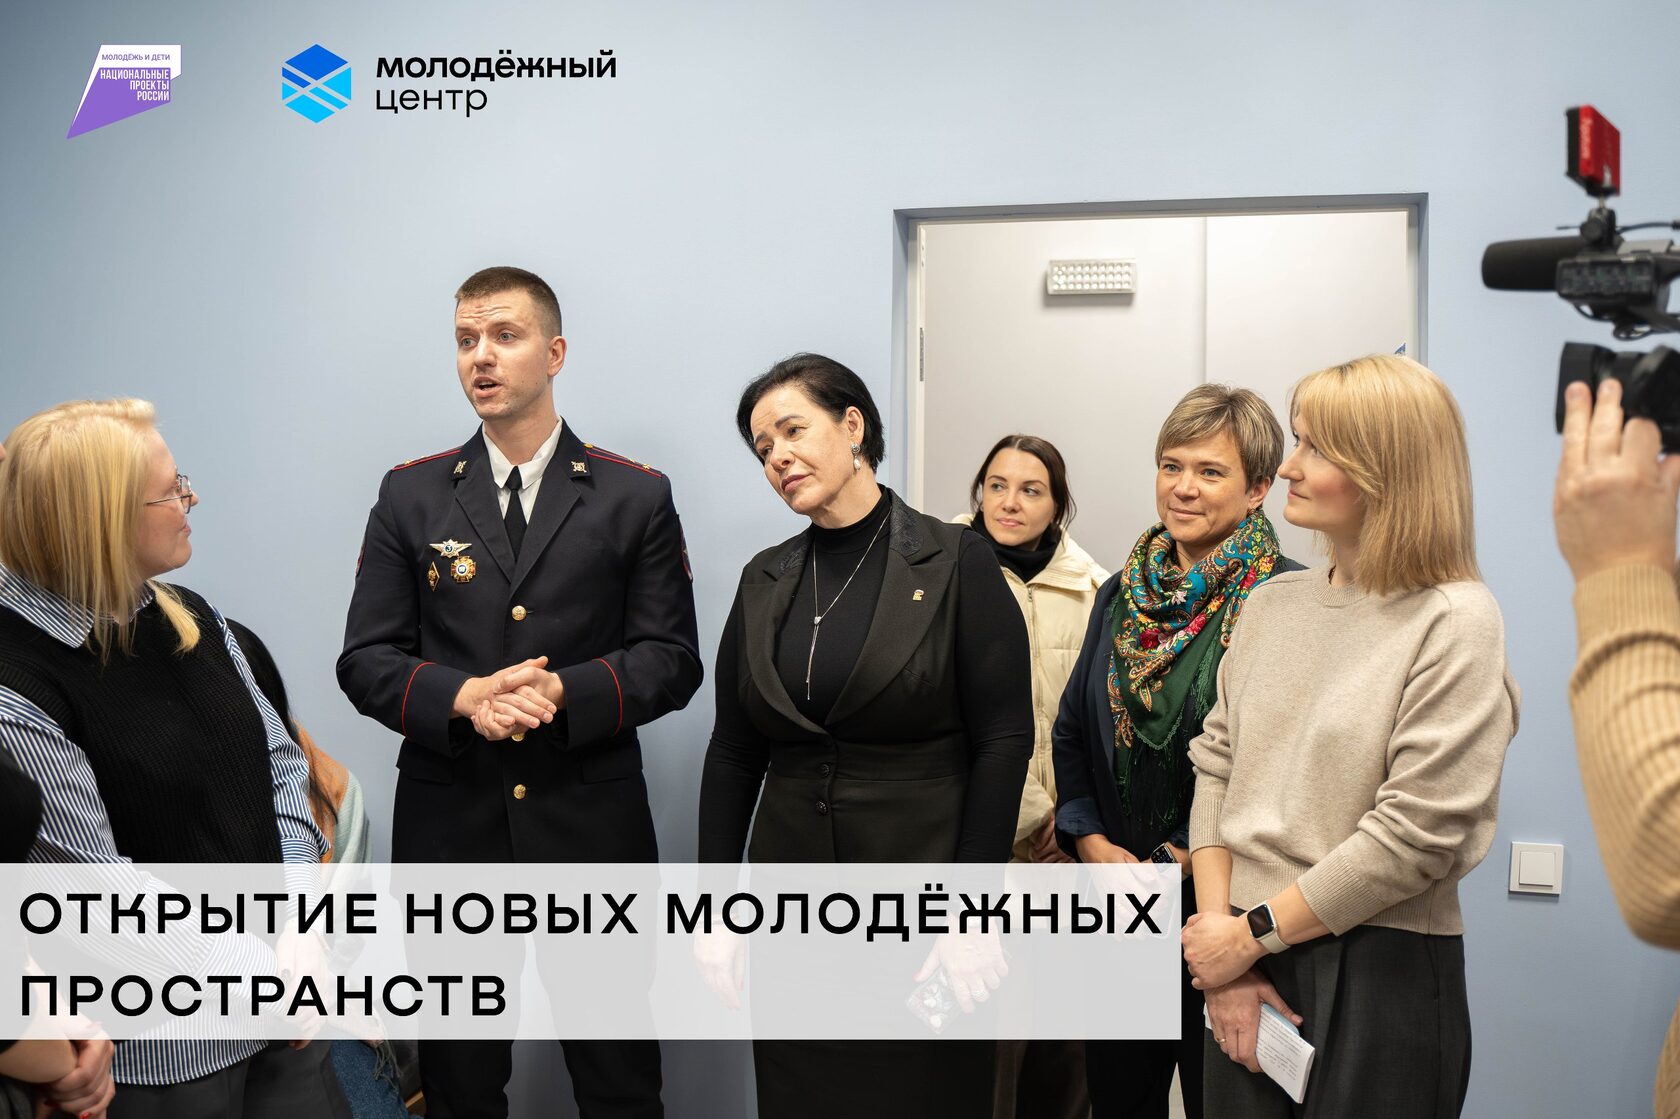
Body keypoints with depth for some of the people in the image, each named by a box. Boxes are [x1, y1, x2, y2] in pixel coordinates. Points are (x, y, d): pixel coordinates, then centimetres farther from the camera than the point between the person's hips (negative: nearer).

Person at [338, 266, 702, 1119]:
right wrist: (464, 697, -16)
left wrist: (564, 691, -18)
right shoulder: (410, 497, 7)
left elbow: (673, 660, -1)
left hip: (592, 824, -1)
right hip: (449, 825, 2)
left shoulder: (637, 498, 2)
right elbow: (365, 661, 3)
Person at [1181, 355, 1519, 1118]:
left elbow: (1418, 833, -17)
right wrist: (1217, 927, -5)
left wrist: (1252, 933, -12)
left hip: (1382, 970, -5)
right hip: (1244, 966, 5)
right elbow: (1216, 765, 6)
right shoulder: (1274, 603, 6)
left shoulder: (1455, 622, -12)